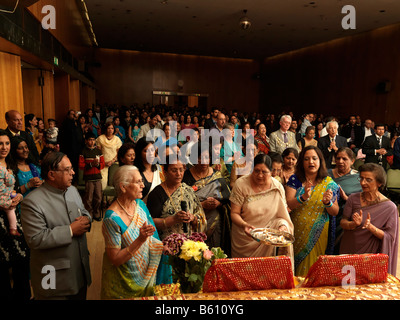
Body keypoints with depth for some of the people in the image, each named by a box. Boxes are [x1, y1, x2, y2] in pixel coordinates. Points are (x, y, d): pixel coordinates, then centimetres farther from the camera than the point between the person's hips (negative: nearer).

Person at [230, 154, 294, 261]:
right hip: (244, 236, -2)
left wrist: (283, 225, -18)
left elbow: (283, 214, 4)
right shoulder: (241, 184, -9)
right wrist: (244, 225, -28)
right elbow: (234, 213, -9)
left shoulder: (278, 187, -2)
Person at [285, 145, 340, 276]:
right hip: (297, 232, 0)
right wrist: (304, 197, -28)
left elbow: (335, 212, 2)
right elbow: (288, 204, -11)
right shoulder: (294, 180, -2)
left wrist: (328, 202, -18)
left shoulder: (329, 183, 0)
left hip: (318, 234, 1)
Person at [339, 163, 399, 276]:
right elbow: (343, 222, -3)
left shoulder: (389, 207, -10)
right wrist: (354, 224, -24)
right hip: (348, 252, 2)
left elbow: (389, 237, -9)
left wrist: (370, 227, -26)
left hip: (371, 255, -2)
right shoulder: (353, 198, -4)